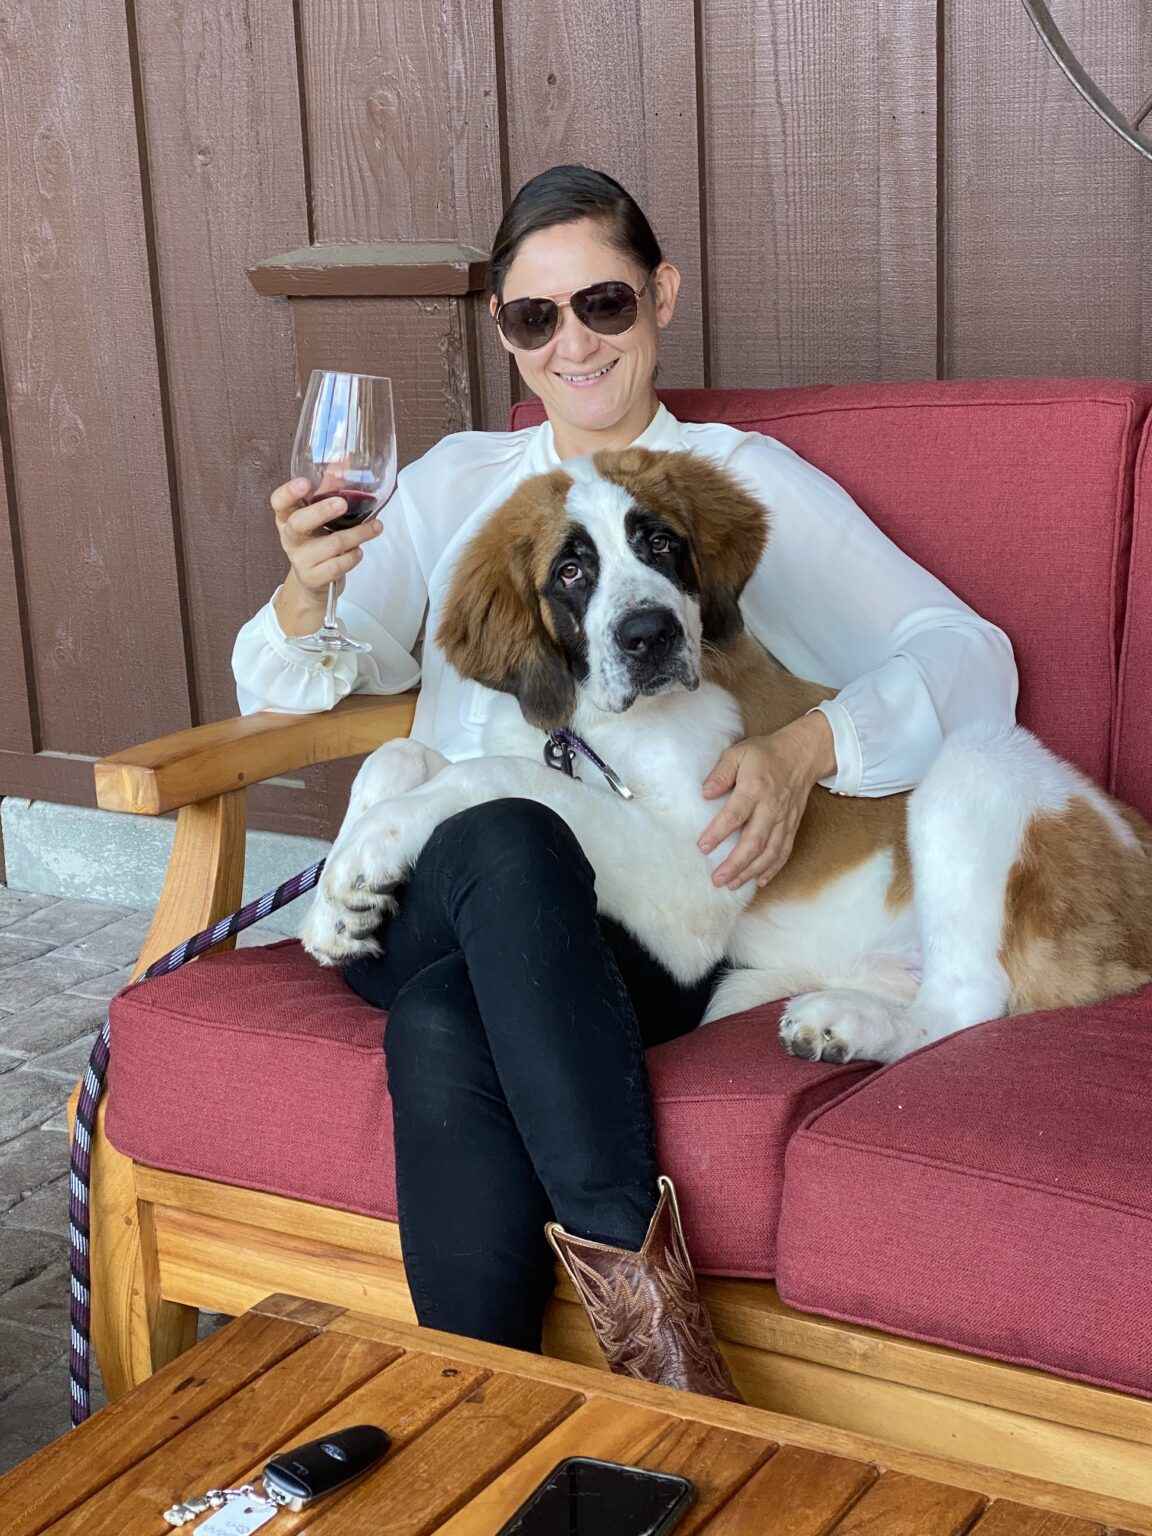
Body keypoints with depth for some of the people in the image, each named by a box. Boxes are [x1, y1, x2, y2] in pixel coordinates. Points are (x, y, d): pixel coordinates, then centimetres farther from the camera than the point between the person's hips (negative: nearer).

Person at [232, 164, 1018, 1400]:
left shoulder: (745, 479, 14)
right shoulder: (456, 478, 24)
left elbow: (968, 653, 3)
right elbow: (286, 693, 18)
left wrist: (807, 746, -18)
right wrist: (307, 590, -8)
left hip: (634, 909, -2)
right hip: (424, 901, 3)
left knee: (445, 1019, -36)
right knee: (500, 836, -35)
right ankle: (629, 1254, -35)